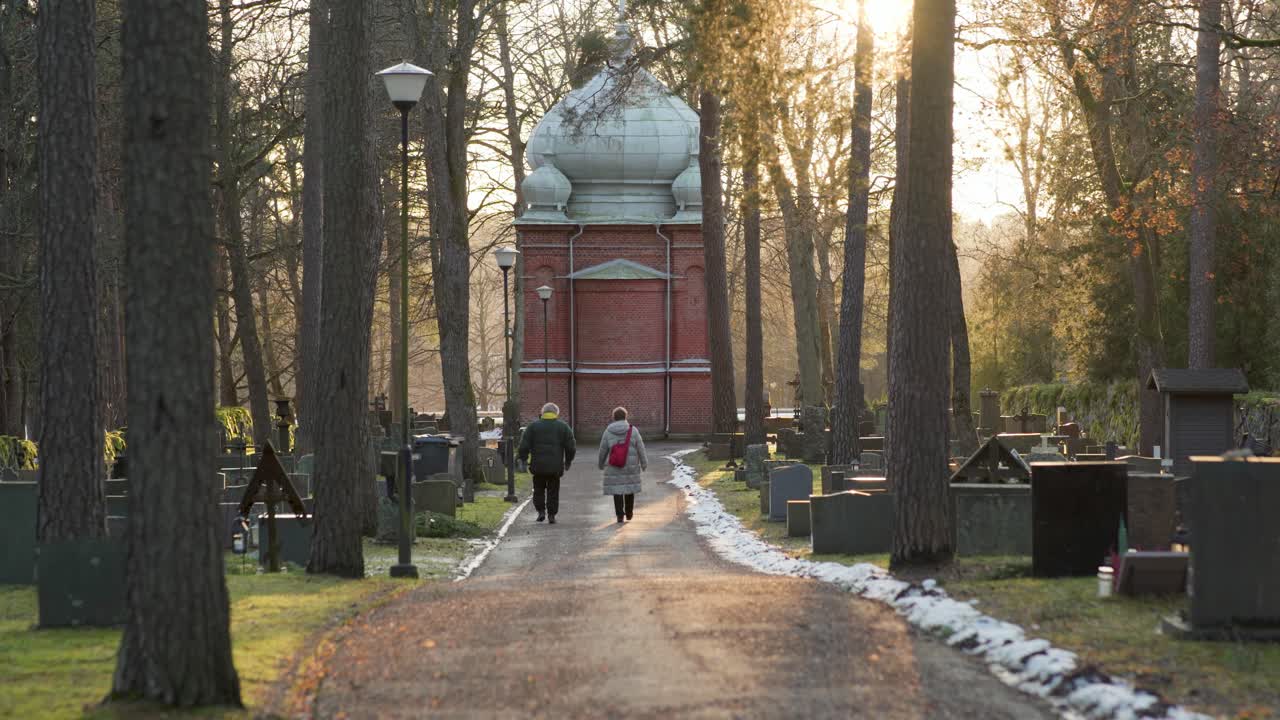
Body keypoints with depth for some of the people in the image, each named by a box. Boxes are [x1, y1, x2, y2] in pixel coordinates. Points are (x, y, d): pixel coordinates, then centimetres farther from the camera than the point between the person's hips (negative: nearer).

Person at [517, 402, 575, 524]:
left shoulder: (533, 426, 3)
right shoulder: (563, 427, 4)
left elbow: (524, 445, -1)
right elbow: (571, 447, 3)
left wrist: (523, 459, 10)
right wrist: (568, 462, 15)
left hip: (538, 465, 0)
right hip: (555, 466, 0)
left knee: (539, 489, 15)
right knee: (553, 491, 7)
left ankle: (541, 511, 3)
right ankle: (551, 515, 4)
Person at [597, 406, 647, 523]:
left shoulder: (608, 432, -6)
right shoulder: (633, 430, -6)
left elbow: (603, 450, 1)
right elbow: (640, 448, -3)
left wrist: (601, 463, 17)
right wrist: (644, 463, 8)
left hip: (614, 467, -1)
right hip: (630, 466, 1)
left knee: (617, 490, 4)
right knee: (629, 487, 17)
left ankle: (620, 514, -5)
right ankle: (629, 513, 25)